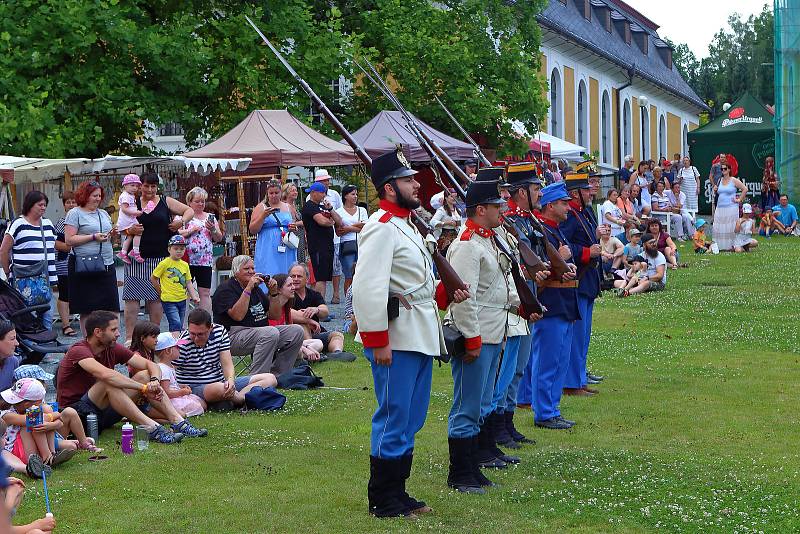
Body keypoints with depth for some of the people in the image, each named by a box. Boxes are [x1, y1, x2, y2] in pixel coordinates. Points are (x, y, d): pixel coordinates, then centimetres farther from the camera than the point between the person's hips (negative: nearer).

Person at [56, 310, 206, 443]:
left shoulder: (113, 349, 5)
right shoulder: (79, 351, -18)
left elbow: (150, 365, 0)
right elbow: (105, 374, -36)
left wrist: (154, 381, -23)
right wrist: (144, 388, -34)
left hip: (102, 412, 7)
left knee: (144, 376, -5)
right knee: (108, 383, -34)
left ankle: (178, 422, -20)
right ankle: (152, 428, -41)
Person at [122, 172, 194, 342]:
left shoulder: (165, 202, 9)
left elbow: (190, 211, 13)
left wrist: (182, 221, -6)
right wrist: (130, 231, -13)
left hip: (160, 257, 1)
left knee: (156, 298, 4)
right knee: (132, 297, -6)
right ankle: (129, 337, -5)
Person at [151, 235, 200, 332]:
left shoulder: (185, 265, 7)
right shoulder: (164, 263, -9)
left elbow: (188, 283, 10)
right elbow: (153, 278, -2)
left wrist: (194, 297, -2)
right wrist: (161, 292, 2)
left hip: (182, 301, 6)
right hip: (169, 301, -6)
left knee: (179, 326, 10)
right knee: (176, 324, -16)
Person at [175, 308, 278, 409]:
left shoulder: (219, 331, 0)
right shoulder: (182, 344, -14)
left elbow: (227, 364, -3)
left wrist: (230, 380, -24)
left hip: (222, 383, 6)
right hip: (194, 389, -6)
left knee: (270, 379, -4)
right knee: (218, 389, -43)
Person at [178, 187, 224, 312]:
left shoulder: (211, 217, 16)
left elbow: (219, 238, 12)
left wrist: (213, 229, -6)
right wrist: (191, 230, -14)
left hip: (206, 261, 3)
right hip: (187, 260, -3)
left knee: (205, 293, 2)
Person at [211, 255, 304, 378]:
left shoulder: (256, 288, 19)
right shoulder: (226, 289, -5)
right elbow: (238, 315, -21)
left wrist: (273, 293, 4)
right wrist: (248, 289, -21)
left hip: (259, 333, 9)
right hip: (233, 337, -9)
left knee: (296, 331, -5)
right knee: (271, 333, -34)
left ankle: (276, 376, -3)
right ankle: (256, 379, -33)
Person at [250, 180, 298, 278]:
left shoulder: (287, 207, 15)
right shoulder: (260, 207, 4)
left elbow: (294, 227, 25)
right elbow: (252, 230, -2)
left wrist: (293, 229, 2)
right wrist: (263, 216, -15)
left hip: (287, 252, 4)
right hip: (268, 252, -3)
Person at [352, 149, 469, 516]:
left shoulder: (406, 225, 19)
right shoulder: (381, 227, -14)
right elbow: (368, 288, -22)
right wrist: (378, 342, -24)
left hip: (420, 339, 10)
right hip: (396, 342, -10)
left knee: (411, 419, 16)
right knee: (393, 419, -3)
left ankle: (398, 492, 26)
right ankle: (382, 501, 7)